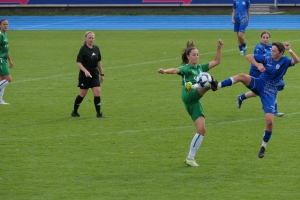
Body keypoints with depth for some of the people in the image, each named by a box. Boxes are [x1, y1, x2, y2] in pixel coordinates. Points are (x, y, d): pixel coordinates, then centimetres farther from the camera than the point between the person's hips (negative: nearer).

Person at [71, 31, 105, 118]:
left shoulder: (96, 48, 7)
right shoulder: (83, 49, -10)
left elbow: (99, 62, 16)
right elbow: (79, 63, -14)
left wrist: (102, 74, 16)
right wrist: (85, 71, -29)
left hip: (94, 74, 5)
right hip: (85, 75, -5)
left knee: (97, 92, -7)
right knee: (82, 94, 3)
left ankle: (98, 113, -3)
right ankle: (74, 111, 20)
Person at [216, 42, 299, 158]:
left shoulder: (284, 61, -6)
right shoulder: (267, 58, -2)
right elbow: (248, 56, 0)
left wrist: (289, 50, -37)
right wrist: (257, 65, -15)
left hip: (270, 93, -2)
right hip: (259, 84, 2)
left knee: (270, 121, -11)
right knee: (242, 76, -28)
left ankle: (263, 147, 9)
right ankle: (217, 86, -34)